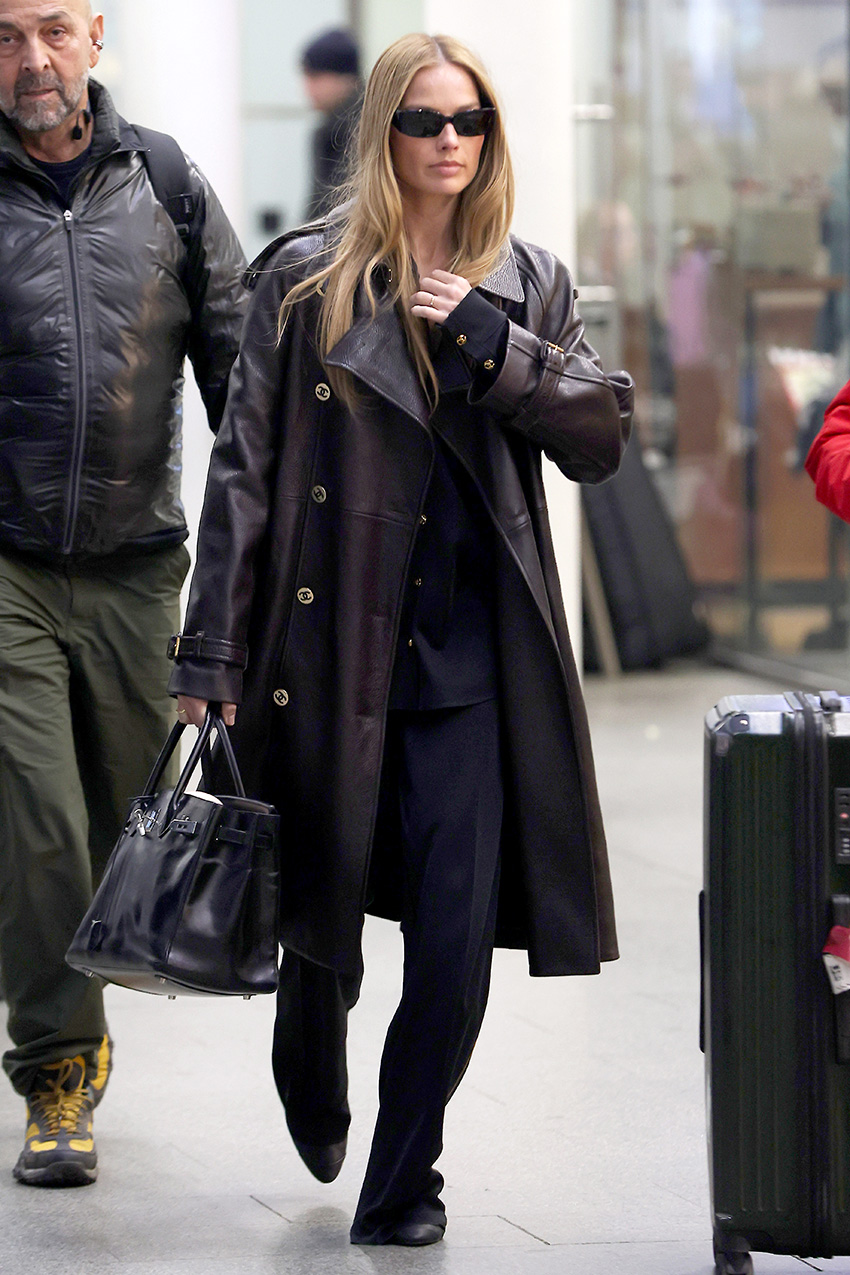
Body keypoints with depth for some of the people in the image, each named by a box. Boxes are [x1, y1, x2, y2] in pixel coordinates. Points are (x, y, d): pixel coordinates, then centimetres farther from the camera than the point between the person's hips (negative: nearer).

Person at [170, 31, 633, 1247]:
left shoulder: (529, 286, 9)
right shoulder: (306, 278, 0)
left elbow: (603, 440, 2)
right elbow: (245, 469, -2)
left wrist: (489, 341, -10)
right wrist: (212, 658, -7)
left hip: (469, 657, 1)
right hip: (331, 644, -1)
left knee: (457, 937, -7)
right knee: (323, 908, 12)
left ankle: (402, 1183, 7)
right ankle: (311, 1093, 44)